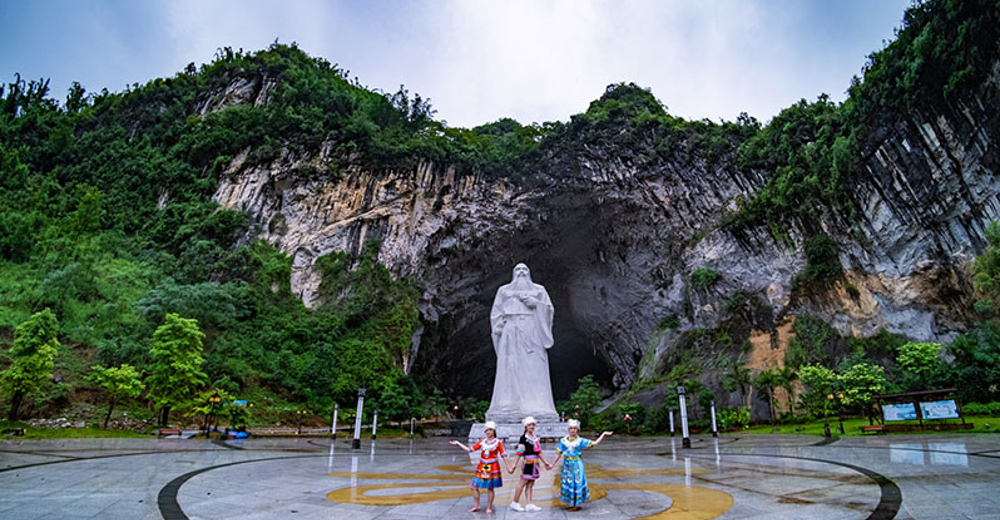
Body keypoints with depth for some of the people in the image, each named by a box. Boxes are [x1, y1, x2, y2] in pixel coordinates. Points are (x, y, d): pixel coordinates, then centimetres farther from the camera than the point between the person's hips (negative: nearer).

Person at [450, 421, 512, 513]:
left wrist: (508, 467, -7)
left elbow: (503, 456, -2)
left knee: (490, 488, 2)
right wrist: (458, 443, 7)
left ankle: (489, 507, 19)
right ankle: (476, 505, 19)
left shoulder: (498, 442, -4)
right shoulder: (482, 442, 5)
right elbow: (470, 449, 7)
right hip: (482, 467, 4)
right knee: (474, 487, 2)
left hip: (493, 468, -4)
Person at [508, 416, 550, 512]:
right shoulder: (523, 437, -8)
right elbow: (519, 452, -12)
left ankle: (529, 505, 10)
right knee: (522, 483, -2)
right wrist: (514, 465, -15)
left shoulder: (536, 438, 15)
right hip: (528, 463, -7)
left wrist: (545, 462, 20)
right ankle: (515, 503, 7)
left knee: (530, 484, 8)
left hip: (535, 463, 7)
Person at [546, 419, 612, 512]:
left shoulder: (580, 441, -2)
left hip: (577, 464, -2)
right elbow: (558, 454, 5)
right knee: (568, 483, 5)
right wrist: (552, 464, 4)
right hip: (567, 464, 2)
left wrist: (604, 434, -6)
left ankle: (577, 504, 11)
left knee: (577, 482, -1)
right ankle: (571, 504, 19)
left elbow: (595, 443, -2)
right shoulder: (563, 441, 1)